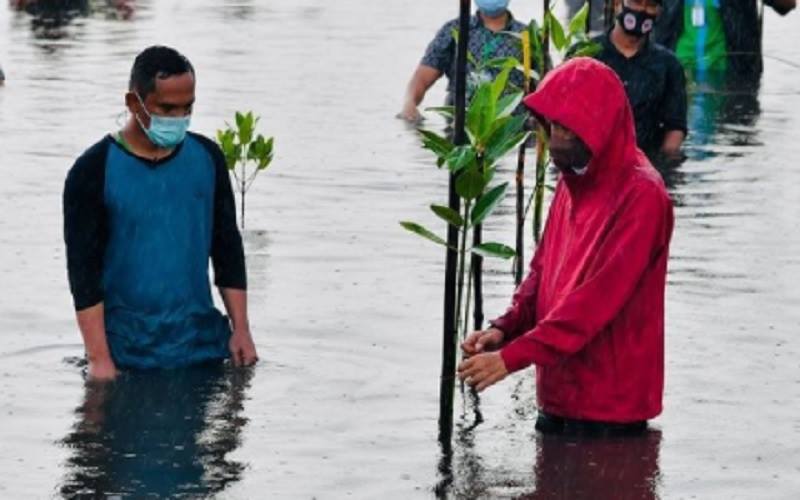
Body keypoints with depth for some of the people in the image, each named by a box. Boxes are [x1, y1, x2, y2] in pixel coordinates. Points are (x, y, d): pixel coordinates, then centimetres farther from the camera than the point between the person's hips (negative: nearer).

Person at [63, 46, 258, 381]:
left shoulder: (207, 158, 5)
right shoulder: (93, 171, -8)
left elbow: (228, 248, 12)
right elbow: (84, 268, -9)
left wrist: (241, 329, 5)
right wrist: (99, 359, -14)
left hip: (203, 343, 4)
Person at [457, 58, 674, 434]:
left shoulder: (639, 195, -18)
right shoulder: (573, 182, 10)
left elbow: (597, 300, -24)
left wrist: (512, 356, -25)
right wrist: (505, 329, -3)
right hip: (558, 398, 8)